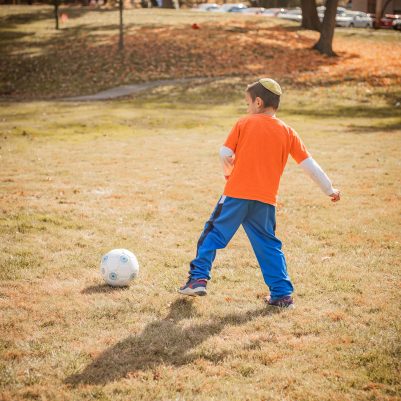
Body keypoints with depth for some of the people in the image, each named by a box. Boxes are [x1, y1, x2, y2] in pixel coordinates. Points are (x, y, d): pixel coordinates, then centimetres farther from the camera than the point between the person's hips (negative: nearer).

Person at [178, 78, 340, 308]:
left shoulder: (245, 123, 1)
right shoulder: (288, 132, 8)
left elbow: (225, 154, -1)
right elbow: (309, 165, 7)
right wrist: (330, 189, 15)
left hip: (236, 194, -2)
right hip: (266, 200, 3)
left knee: (214, 234, 10)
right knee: (269, 246, 12)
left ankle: (198, 278, 7)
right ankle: (283, 294, 11)